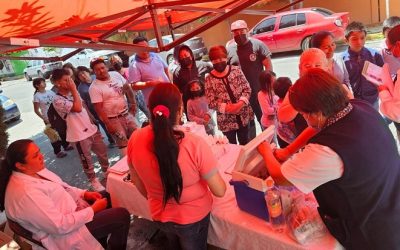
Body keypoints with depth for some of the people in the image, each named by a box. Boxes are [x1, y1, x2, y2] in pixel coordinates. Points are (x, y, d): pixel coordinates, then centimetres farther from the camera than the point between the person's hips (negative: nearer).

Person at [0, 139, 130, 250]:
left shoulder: (34, 170, -4)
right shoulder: (25, 192, -32)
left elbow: (59, 188, 12)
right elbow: (60, 226, -29)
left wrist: (84, 194, -2)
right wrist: (93, 209, -20)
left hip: (68, 213, 10)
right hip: (64, 232, -10)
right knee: (122, 216, -10)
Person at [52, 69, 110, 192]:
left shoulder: (72, 93, 7)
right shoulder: (58, 100, -17)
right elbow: (78, 108, -30)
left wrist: (93, 121, 18)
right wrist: (74, 89, -22)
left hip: (92, 129, 7)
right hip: (79, 135, -7)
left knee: (102, 152, 20)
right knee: (86, 160, 10)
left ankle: (107, 172, 42)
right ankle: (94, 180, 29)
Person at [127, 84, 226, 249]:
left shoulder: (135, 140, -20)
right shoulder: (195, 145, -33)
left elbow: (138, 184, -3)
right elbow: (219, 191, -21)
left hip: (160, 215, 3)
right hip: (194, 217, -3)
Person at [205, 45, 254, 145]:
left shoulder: (236, 70, -3)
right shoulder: (209, 79, -8)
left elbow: (247, 89, -3)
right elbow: (211, 102, -9)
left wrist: (240, 103, -19)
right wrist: (226, 107, -22)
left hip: (244, 115, 2)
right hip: (226, 120, -2)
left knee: (245, 143, 20)